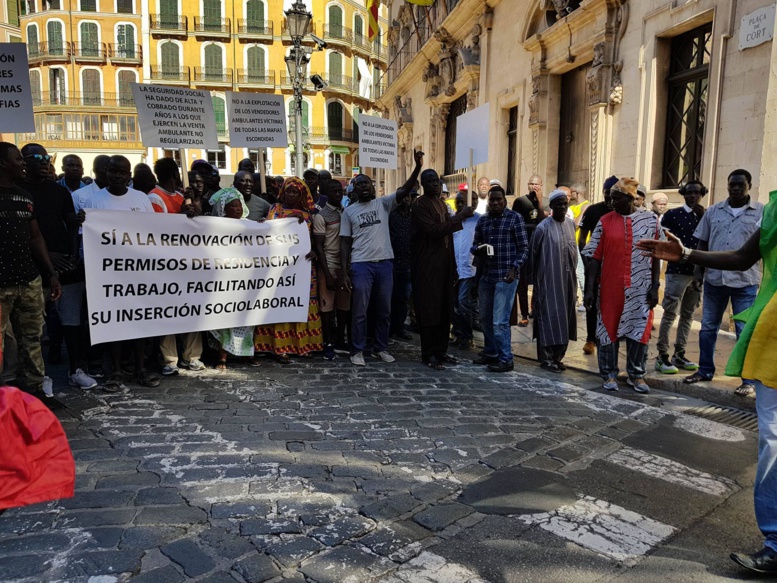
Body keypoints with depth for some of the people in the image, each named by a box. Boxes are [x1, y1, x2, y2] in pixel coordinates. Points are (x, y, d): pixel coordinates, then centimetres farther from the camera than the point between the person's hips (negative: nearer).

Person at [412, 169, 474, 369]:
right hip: (427, 266, -8)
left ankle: (441, 351, 20)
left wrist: (453, 267, 15)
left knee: (444, 310, 10)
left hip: (444, 264, 8)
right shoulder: (420, 205, -8)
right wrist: (460, 216, -20)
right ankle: (429, 354, 6)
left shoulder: (442, 205, 17)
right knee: (429, 310, -3)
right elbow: (433, 230, -21)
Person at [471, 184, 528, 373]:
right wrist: (479, 249, -9)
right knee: (485, 318, 13)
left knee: (500, 320, -8)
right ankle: (490, 353, 29)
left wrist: (514, 268, -16)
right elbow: (474, 246, 15)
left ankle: (506, 359, 4)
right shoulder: (482, 220, 12)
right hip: (486, 275, 6)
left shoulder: (515, 218, -2)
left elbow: (524, 247, -4)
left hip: (506, 276, -6)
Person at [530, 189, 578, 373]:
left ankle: (557, 356, 21)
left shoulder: (571, 224, 7)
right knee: (549, 316, -2)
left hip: (568, 279, 6)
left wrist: (572, 271, 14)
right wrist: (536, 278, 3)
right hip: (549, 280, -6)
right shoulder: (543, 227, -10)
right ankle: (546, 359, 7)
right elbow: (533, 254, -3)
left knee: (565, 318, 10)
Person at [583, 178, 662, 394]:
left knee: (639, 331, 5)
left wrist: (654, 286, -2)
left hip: (640, 289, 0)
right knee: (608, 329, 6)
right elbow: (594, 258, -1)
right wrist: (589, 289, -6)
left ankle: (637, 374, 21)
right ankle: (609, 374, 19)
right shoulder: (605, 222, 1)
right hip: (610, 288, 0)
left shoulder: (650, 221, 3)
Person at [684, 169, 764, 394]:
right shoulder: (713, 211, 8)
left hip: (746, 281, -3)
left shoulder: (762, 212, 1)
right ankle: (705, 370, 24)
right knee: (707, 327, 10)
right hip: (714, 278, 3)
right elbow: (703, 242, 11)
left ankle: (748, 380, 12)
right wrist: (698, 268, 2)